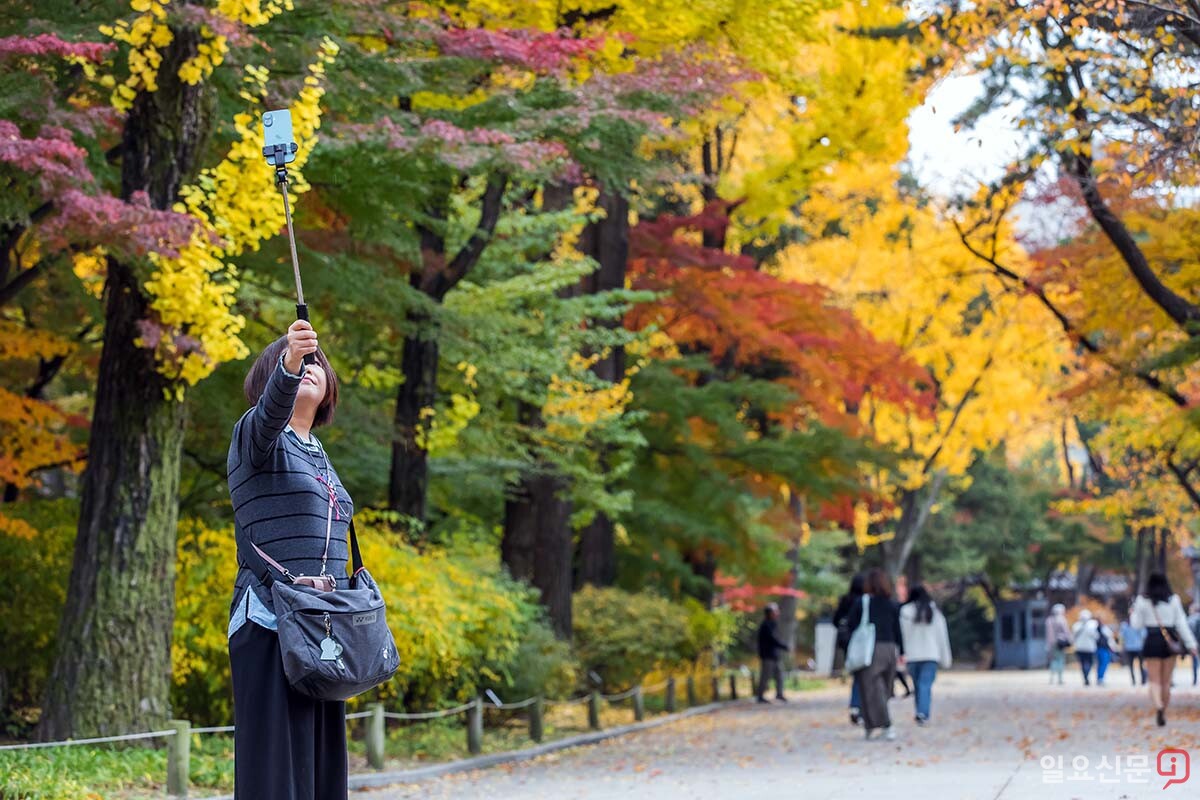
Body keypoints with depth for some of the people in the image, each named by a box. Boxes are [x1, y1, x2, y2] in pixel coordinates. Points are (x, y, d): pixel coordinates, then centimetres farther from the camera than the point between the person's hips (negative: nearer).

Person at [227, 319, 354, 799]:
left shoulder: (317, 455, 20)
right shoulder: (257, 432, -1)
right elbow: (273, 406, -26)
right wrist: (289, 361, -45)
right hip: (270, 621, -7)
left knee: (320, 759, 4)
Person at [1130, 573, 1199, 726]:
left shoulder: (1142, 601, -1)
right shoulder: (1173, 600, 2)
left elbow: (1137, 624, 3)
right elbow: (1181, 623, -1)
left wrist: (1132, 614, 24)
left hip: (1152, 641, -2)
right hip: (1170, 643, 2)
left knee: (1155, 682, -2)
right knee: (1166, 682, 13)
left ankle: (1159, 707, -29)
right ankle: (1163, 714, 18)